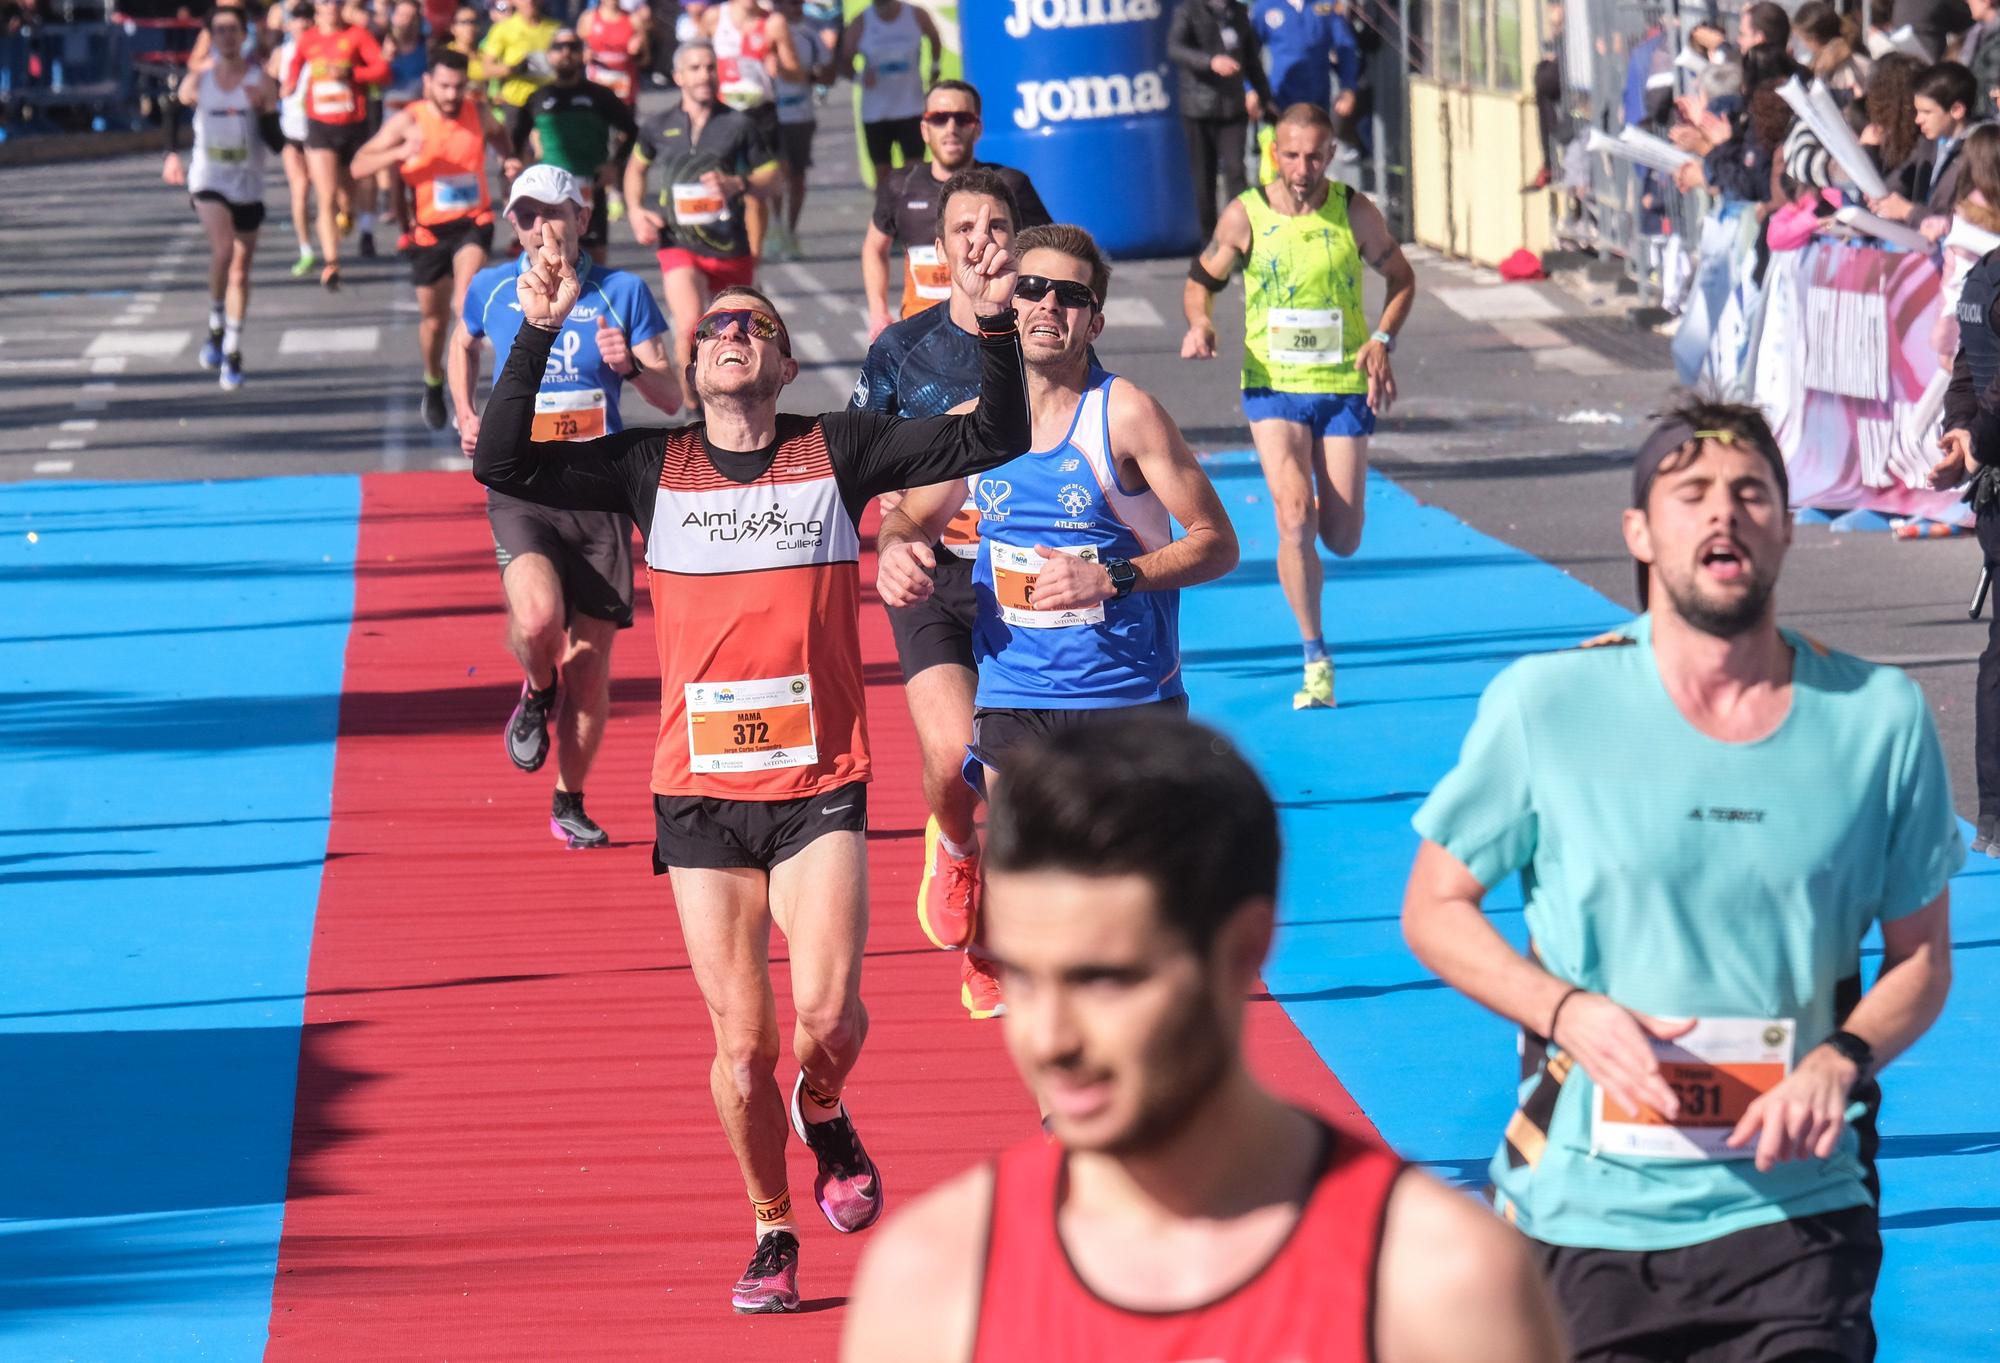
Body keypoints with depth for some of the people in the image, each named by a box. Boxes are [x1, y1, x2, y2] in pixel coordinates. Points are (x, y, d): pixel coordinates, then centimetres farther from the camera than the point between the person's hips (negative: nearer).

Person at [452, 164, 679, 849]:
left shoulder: (621, 292, -2)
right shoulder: (491, 290, 3)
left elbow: (673, 399, -4)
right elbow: (464, 343, 27)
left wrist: (629, 366, -23)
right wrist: (466, 416, 14)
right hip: (520, 491, -1)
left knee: (591, 662, 4)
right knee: (538, 618, -28)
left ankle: (569, 803, 23)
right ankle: (536, 694, 7)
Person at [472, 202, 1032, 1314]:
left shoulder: (839, 453, 2)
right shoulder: (652, 469, 5)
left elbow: (993, 440, -2)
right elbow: (502, 465, -4)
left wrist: (997, 325, -17)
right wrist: (538, 333, -13)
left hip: (820, 785, -1)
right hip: (700, 793, 1)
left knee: (824, 1011, -14)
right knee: (741, 1041, 2)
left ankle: (825, 1119, 20)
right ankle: (773, 1237, 20)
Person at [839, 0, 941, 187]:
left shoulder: (917, 16, -4)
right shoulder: (861, 24, -6)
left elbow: (935, 39, 18)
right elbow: (843, 62, -1)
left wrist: (935, 68, 7)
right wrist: (859, 77, -20)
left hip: (911, 108, 0)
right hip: (875, 113, 0)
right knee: (882, 173, 5)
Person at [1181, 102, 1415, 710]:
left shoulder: (1355, 213, -3)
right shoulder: (1245, 215, -4)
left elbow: (1401, 278, 10)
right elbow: (1202, 278, 10)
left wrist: (1382, 341, -6)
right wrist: (1199, 324, -12)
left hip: (1345, 388, 1)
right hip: (1273, 387, -1)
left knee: (1341, 540, 2)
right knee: (1295, 518, -18)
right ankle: (1316, 659, -6)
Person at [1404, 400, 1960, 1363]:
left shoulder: (1880, 718, 2)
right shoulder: (1543, 705, -3)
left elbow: (1921, 958, 9)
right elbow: (1435, 910, 4)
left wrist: (1840, 1063, -11)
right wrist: (1570, 1013, -13)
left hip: (1793, 1209, 0)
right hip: (1582, 1206, 0)